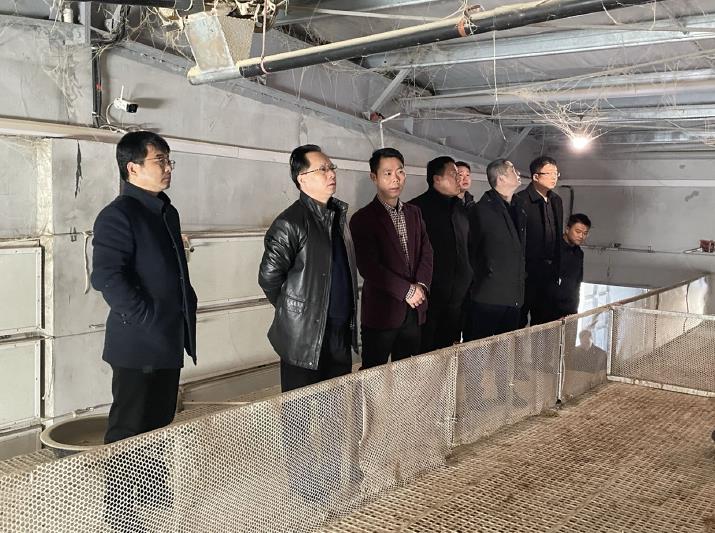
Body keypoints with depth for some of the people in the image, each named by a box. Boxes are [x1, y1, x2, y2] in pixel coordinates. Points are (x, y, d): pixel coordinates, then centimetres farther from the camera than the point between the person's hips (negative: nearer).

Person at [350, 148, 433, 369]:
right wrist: (407, 291, -13)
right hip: (381, 312, -5)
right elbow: (369, 268, -14)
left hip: (414, 311, 6)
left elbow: (426, 251, 9)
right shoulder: (362, 219, -7)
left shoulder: (414, 213, 14)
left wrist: (421, 286, -9)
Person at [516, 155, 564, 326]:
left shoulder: (556, 200, 12)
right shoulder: (520, 200, -14)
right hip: (527, 272, -7)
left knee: (545, 321, 14)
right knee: (519, 321, 2)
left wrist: (556, 269, 16)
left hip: (550, 272, 7)